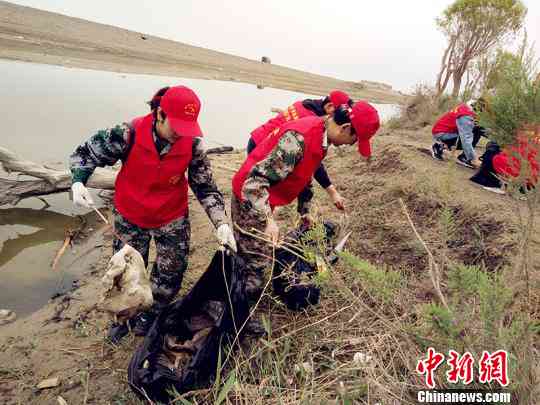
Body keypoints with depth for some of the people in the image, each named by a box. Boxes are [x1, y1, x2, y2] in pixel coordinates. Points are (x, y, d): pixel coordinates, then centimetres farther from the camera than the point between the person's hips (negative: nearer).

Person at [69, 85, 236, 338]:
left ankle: (151, 318, 42)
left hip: (172, 218, 1)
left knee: (171, 273, 13)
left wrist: (221, 223, -21)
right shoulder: (130, 134, -25)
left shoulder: (192, 143, -22)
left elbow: (206, 187, -12)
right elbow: (85, 153, -12)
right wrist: (78, 182, -31)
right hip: (130, 216, 0)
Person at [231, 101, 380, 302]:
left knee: (262, 254, 20)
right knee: (255, 261, -4)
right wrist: (268, 220, -37)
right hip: (251, 198, -10)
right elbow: (256, 180, -32)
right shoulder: (298, 138, -29)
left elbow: (305, 176, 17)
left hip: (262, 200, 10)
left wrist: (305, 210, 23)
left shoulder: (319, 134, 2)